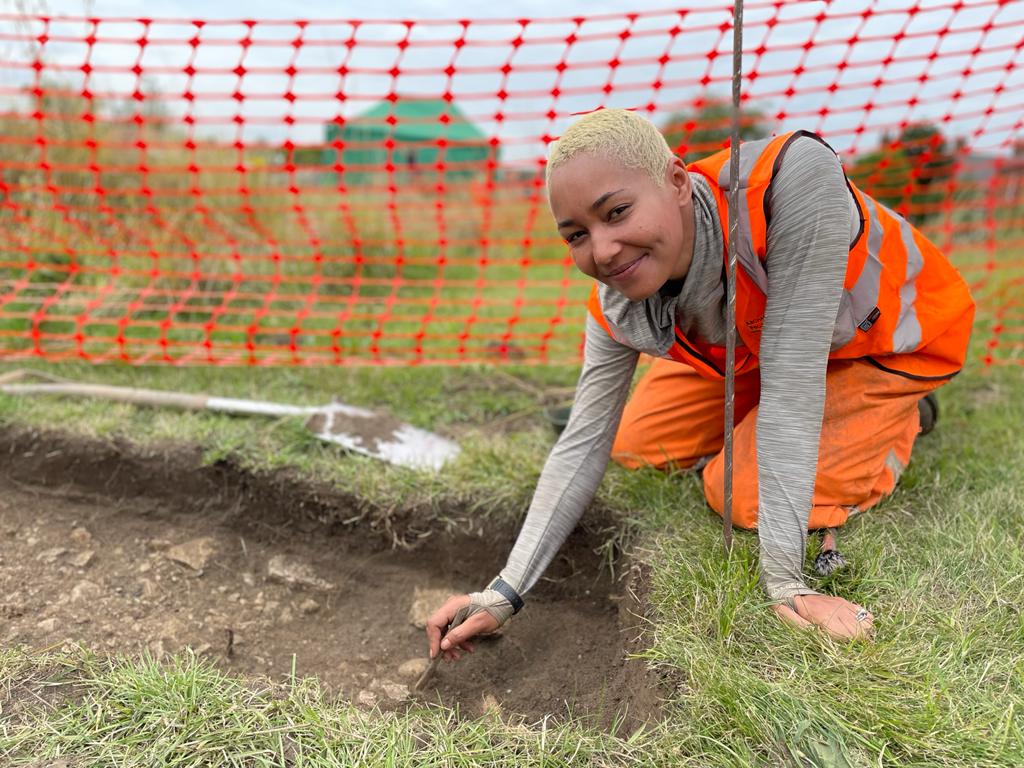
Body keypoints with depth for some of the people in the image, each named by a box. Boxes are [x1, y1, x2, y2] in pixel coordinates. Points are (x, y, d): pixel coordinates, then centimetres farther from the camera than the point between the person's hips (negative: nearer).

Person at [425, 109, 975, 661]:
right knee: (638, 446, 6)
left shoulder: (793, 176, -43)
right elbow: (583, 447, -16)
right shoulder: (617, 310, -24)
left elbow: (789, 379, -41)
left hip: (887, 335, -5)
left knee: (746, 497, -16)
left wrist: (783, 580, -36)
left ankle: (891, 419, 10)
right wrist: (506, 592, -23)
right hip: (750, 346, 5)